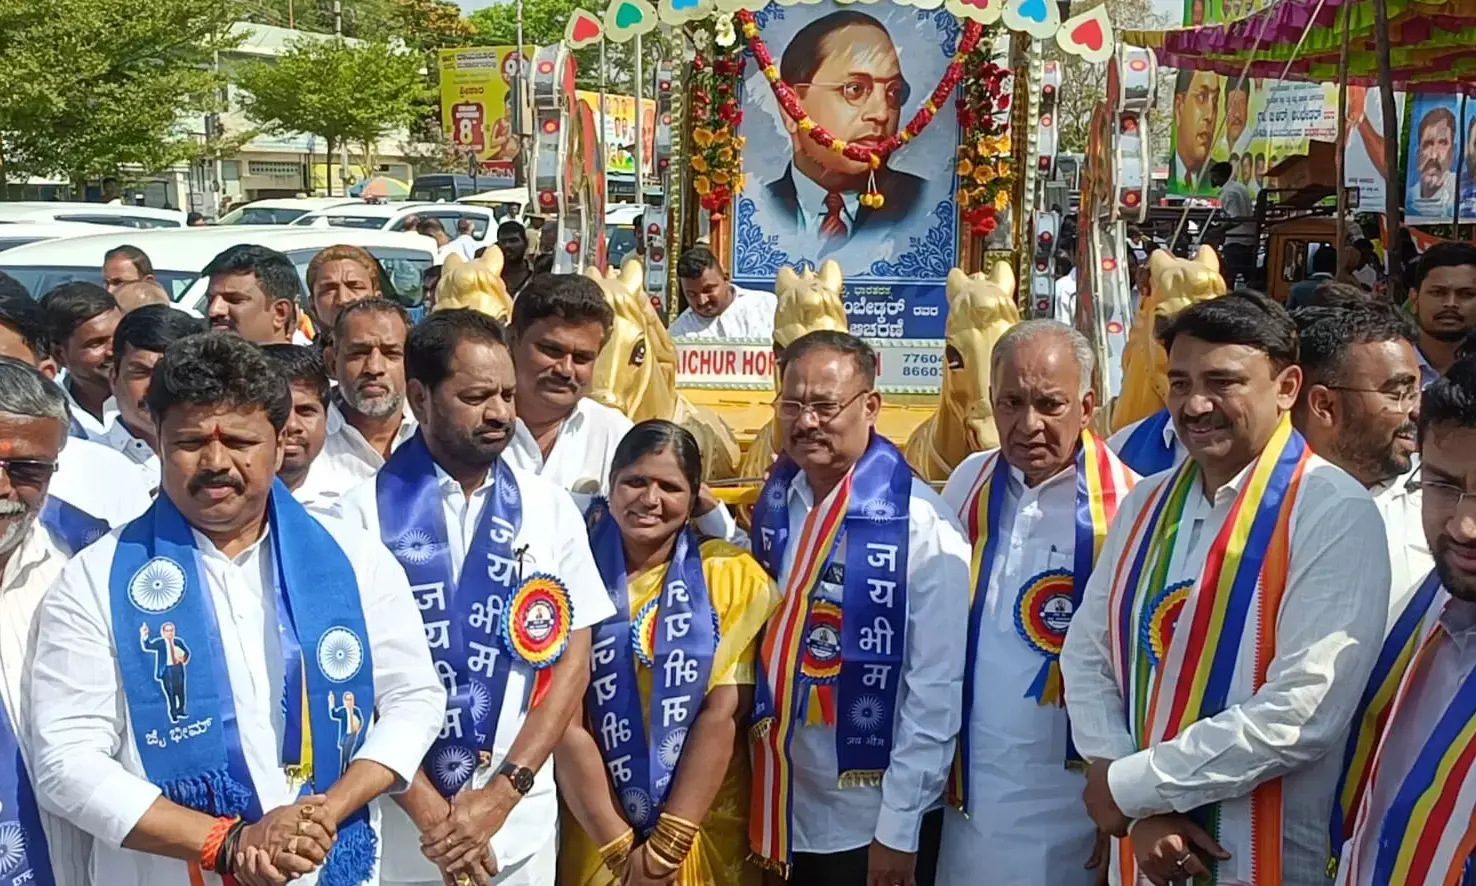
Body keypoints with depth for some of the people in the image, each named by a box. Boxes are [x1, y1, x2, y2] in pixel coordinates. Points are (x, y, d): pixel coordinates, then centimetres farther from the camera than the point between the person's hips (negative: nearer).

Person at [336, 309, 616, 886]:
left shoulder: (550, 509, 1)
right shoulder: (366, 511, -7)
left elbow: (573, 661, 0)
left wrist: (500, 795, -9)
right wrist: (429, 811, -11)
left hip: (520, 824, 2)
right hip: (397, 825, -2)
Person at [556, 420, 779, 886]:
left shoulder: (731, 575, -6)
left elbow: (722, 714, -11)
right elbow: (566, 728, -9)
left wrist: (667, 844, -14)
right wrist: (620, 846, -12)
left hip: (706, 824, 0)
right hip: (596, 829, 0)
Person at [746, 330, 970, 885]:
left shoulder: (920, 524, -16)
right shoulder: (774, 505, 1)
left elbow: (937, 689, -16)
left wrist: (899, 830, -15)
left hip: (875, 819, -5)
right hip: (787, 810, 6)